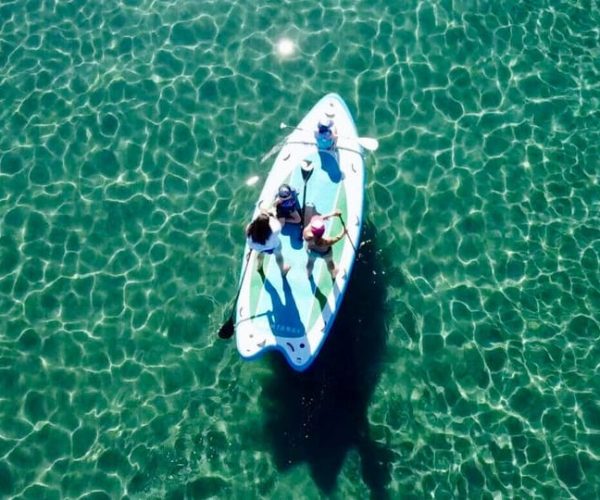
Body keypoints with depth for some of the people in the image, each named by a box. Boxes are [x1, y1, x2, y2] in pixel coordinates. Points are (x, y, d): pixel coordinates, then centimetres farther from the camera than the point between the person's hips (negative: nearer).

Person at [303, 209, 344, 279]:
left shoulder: (306, 234, -43)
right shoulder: (326, 242, -46)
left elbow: (315, 219, -30)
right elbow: (338, 238, -23)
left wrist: (331, 214, -27)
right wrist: (343, 232, -5)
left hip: (311, 250, 2)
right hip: (325, 253, -2)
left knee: (310, 261, 35)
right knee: (329, 262, 33)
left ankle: (309, 274, 68)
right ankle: (333, 275, 65)